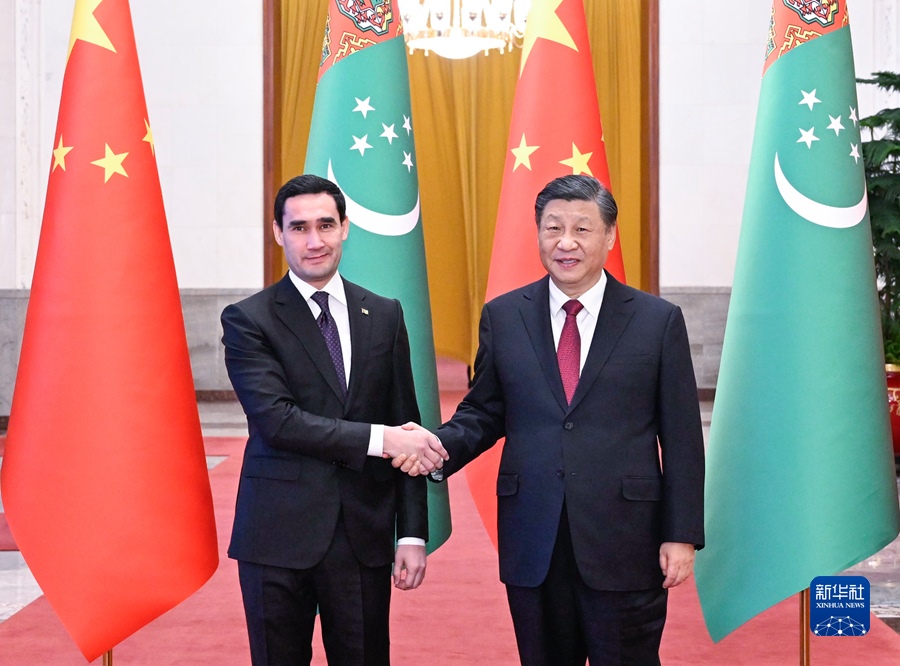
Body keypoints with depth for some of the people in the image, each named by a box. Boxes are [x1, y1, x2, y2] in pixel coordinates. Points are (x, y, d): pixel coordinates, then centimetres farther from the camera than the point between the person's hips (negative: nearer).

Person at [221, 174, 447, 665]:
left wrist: (412, 532, 2)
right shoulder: (248, 320, -2)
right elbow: (276, 419, -15)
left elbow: (406, 428, 7)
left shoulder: (384, 315, 8)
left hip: (365, 536, 3)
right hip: (279, 534, -2)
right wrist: (378, 439, -20)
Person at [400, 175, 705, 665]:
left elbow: (680, 436, 0)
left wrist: (682, 535, -4)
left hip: (625, 543, -2)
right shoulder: (503, 316, 5)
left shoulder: (658, 320, 0)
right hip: (532, 543, 2)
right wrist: (441, 445, -12)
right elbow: (482, 413, 9)